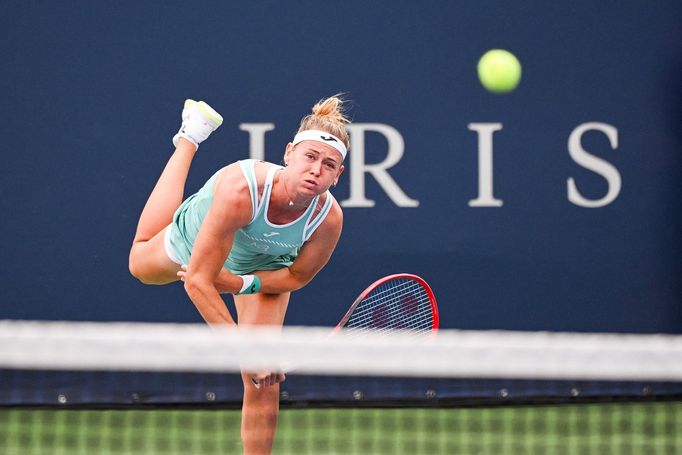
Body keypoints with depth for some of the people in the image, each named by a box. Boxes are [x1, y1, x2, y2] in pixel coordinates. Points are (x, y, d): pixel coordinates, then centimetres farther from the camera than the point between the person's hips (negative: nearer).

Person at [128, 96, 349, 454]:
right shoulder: (240, 189, -50)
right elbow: (197, 281, -44)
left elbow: (296, 276, -17)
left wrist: (242, 283, -33)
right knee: (141, 262, 35)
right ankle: (191, 136, 50)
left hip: (266, 268, 1)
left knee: (264, 385, -11)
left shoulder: (328, 218, -39)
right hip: (196, 237, 0)